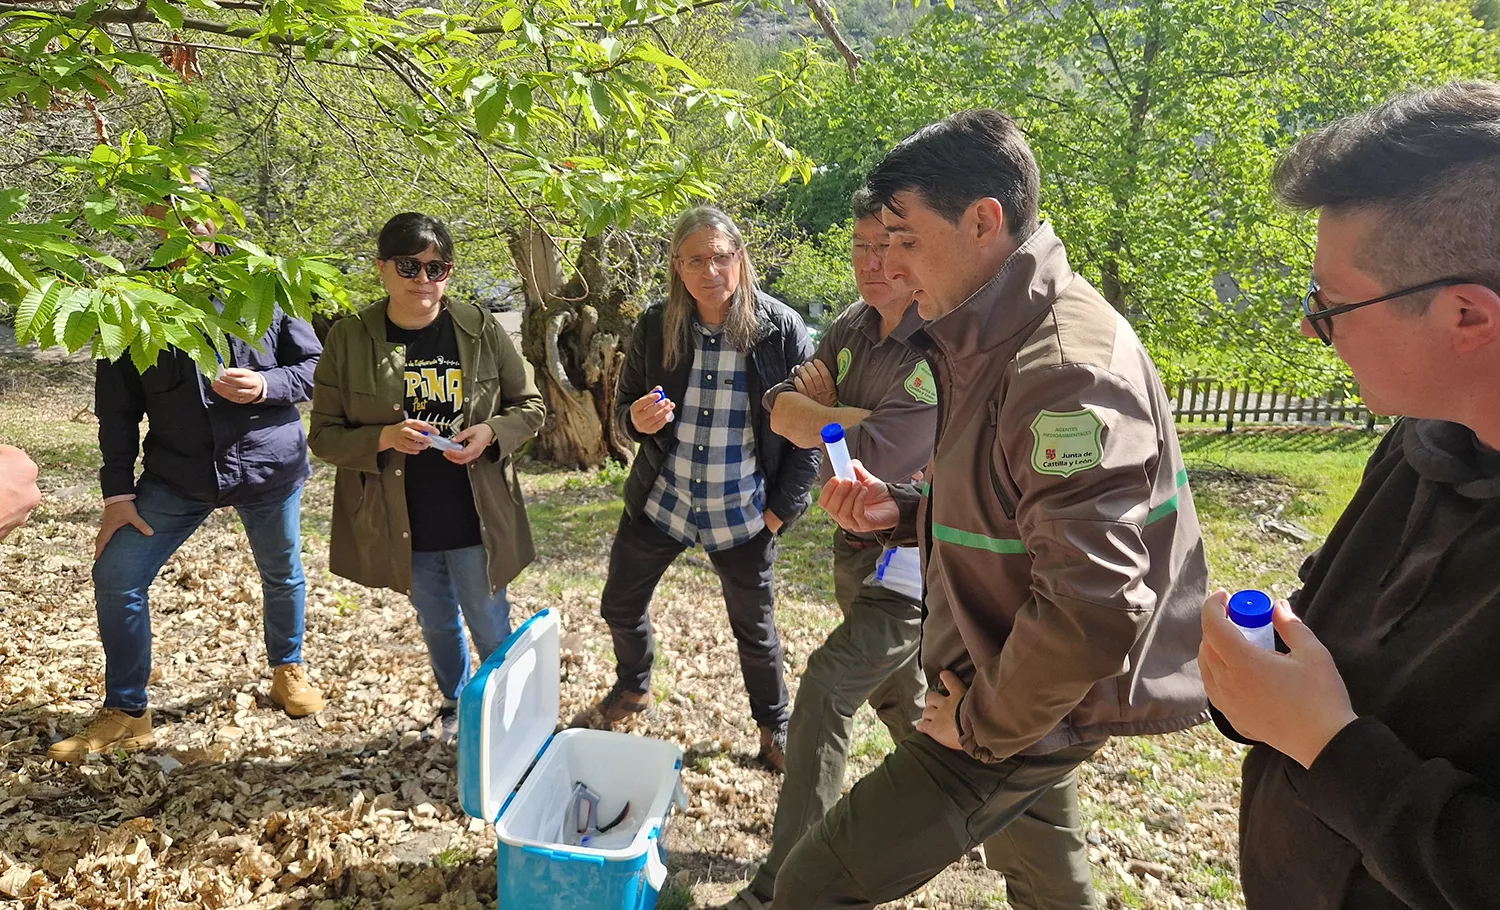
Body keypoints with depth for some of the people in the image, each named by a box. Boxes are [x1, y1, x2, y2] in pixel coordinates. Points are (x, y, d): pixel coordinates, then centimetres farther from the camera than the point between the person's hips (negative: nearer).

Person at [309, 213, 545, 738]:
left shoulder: (481, 329, -8)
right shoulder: (349, 340, -8)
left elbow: (529, 407, 1)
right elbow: (323, 435, -5)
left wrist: (491, 432, -19)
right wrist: (384, 438, -24)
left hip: (475, 517, -1)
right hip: (401, 524, 1)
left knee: (492, 630, 12)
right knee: (437, 625, 22)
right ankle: (455, 703, 50)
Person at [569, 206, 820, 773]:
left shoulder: (781, 329, -12)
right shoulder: (654, 328, -4)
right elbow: (624, 405, 7)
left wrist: (782, 506, -9)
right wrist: (636, 419, -17)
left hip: (743, 514, -3)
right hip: (659, 502, 3)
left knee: (755, 629, 13)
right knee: (620, 607, 17)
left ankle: (774, 728, 40)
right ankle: (632, 690, 48)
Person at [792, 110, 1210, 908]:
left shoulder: (1065, 370, -28)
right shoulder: (995, 342, 5)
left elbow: (1094, 610, -33)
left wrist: (985, 723, -19)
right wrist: (897, 511, -1)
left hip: (1025, 717, -10)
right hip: (1023, 688, 10)